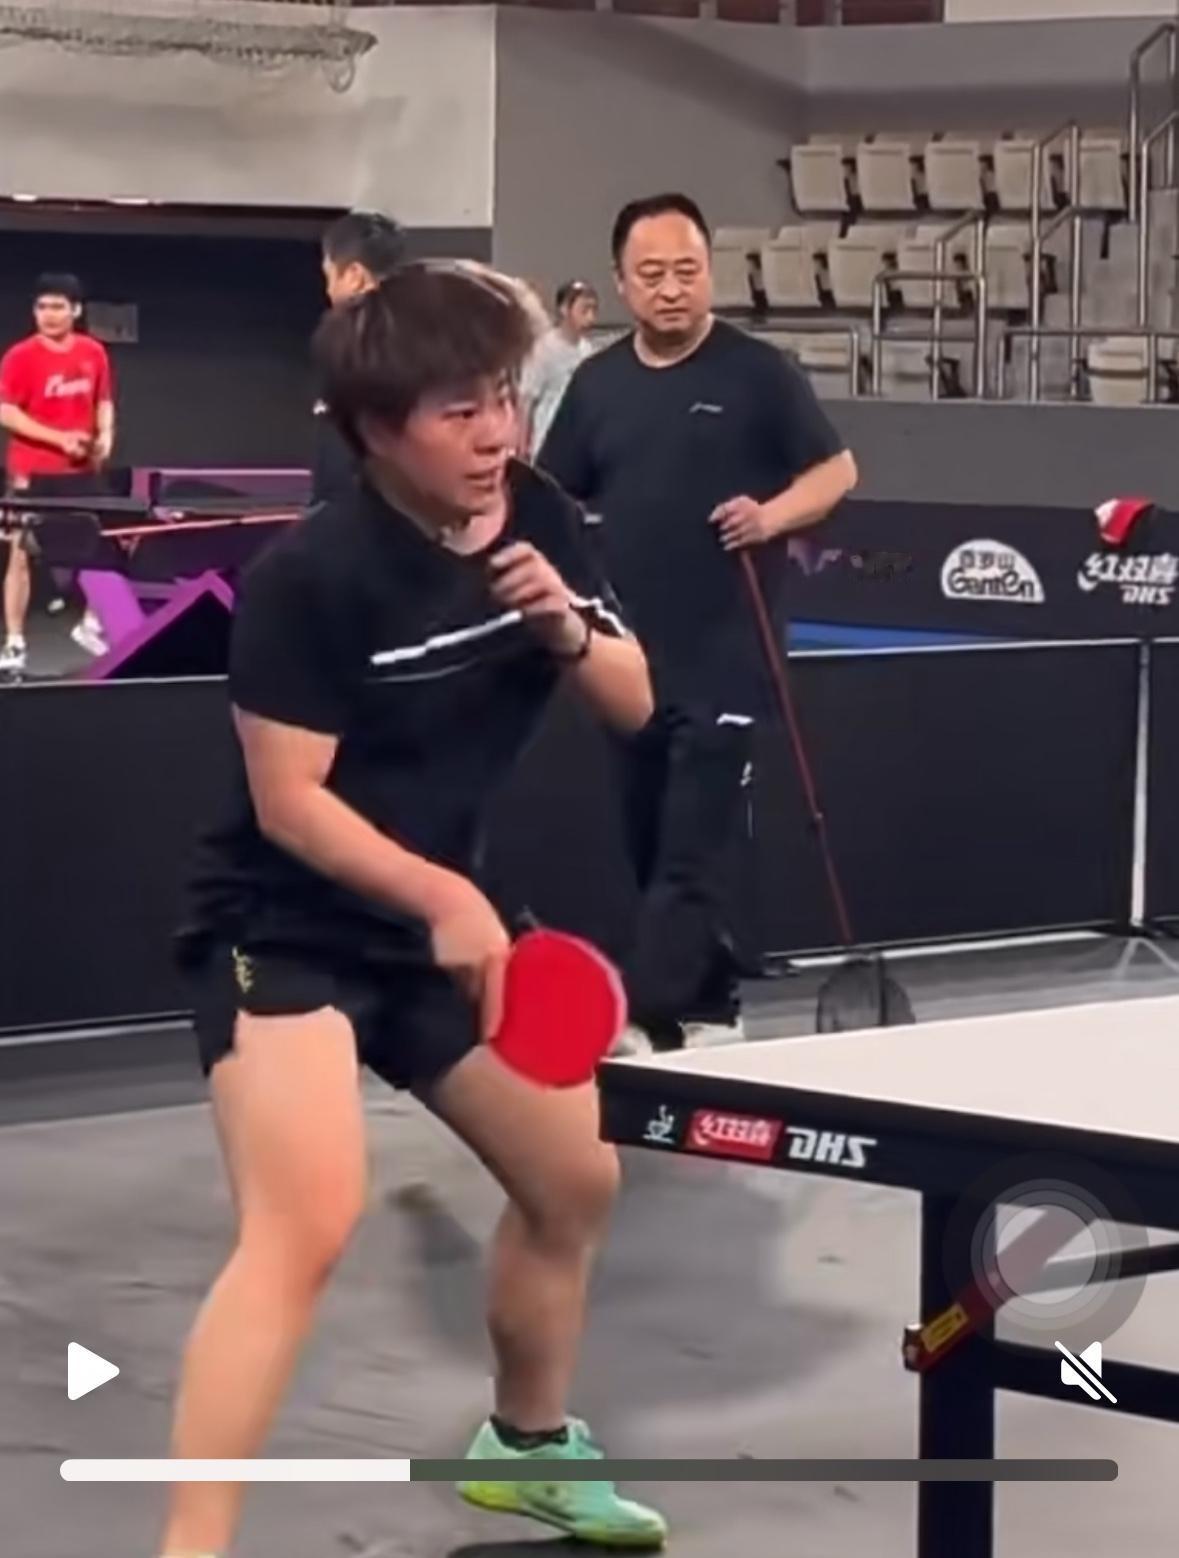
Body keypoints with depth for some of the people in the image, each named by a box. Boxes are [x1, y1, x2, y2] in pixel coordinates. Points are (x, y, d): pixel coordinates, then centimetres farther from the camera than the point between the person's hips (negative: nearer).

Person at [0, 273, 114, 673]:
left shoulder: (94, 353, 3)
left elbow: (104, 402, 15)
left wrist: (105, 435, -6)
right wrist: (58, 437, -23)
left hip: (82, 472, 4)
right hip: (32, 474, -4)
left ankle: (91, 624, 30)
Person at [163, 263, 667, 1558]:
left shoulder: (537, 519, -4)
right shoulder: (310, 575, -24)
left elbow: (633, 706, 4)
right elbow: (288, 800, -21)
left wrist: (567, 627, -16)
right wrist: (443, 893, -29)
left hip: (436, 919, 8)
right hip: (282, 928, -8)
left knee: (575, 1179, 18)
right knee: (304, 1228, -27)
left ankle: (526, 1446, 43)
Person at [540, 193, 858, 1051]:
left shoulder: (758, 371, -2)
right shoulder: (597, 382, 10)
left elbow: (837, 469, 1)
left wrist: (774, 514, -17)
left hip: (723, 656, -5)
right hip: (627, 653, 5)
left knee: (690, 855, -9)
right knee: (653, 850, 12)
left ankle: (648, 1020, -14)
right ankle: (711, 1004, 24)